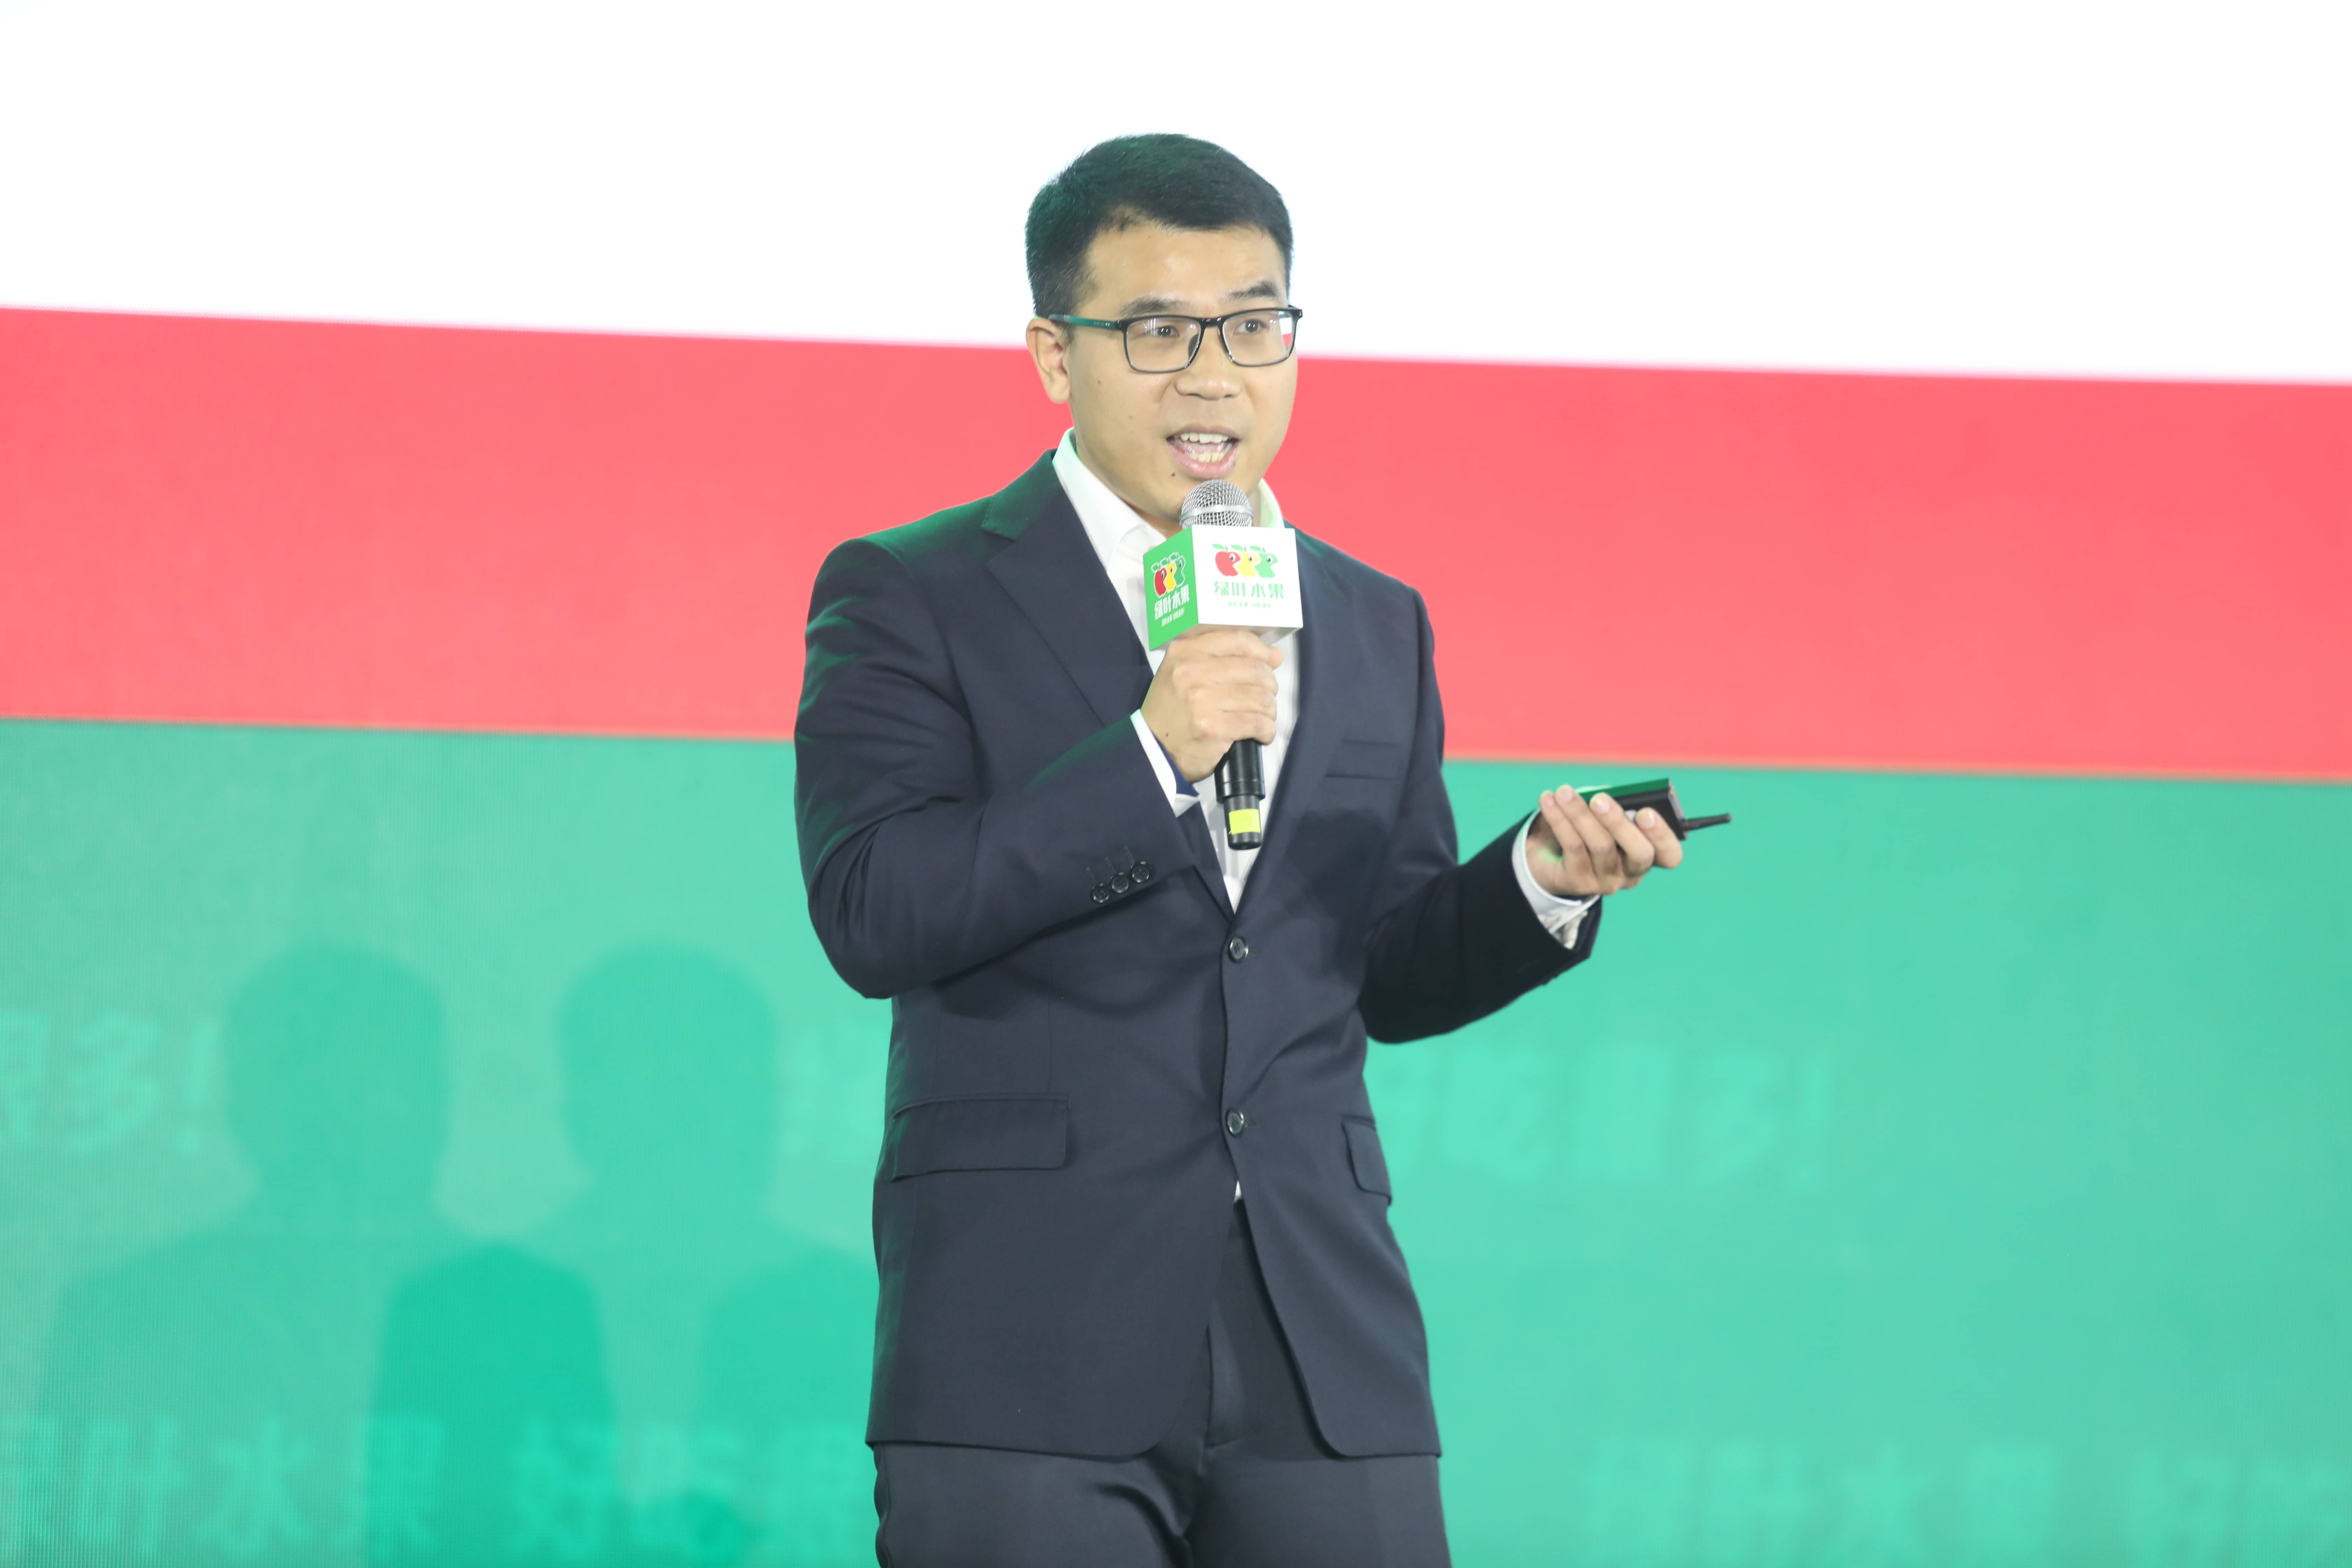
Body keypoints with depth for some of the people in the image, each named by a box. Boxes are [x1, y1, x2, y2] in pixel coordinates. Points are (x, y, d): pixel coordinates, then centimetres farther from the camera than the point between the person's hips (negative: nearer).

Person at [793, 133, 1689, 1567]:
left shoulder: (1377, 627, 17)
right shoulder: (912, 600, 2)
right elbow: (872, 913, -12)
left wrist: (1539, 881, 0)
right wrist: (1145, 759, -20)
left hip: (1324, 1348, 4)